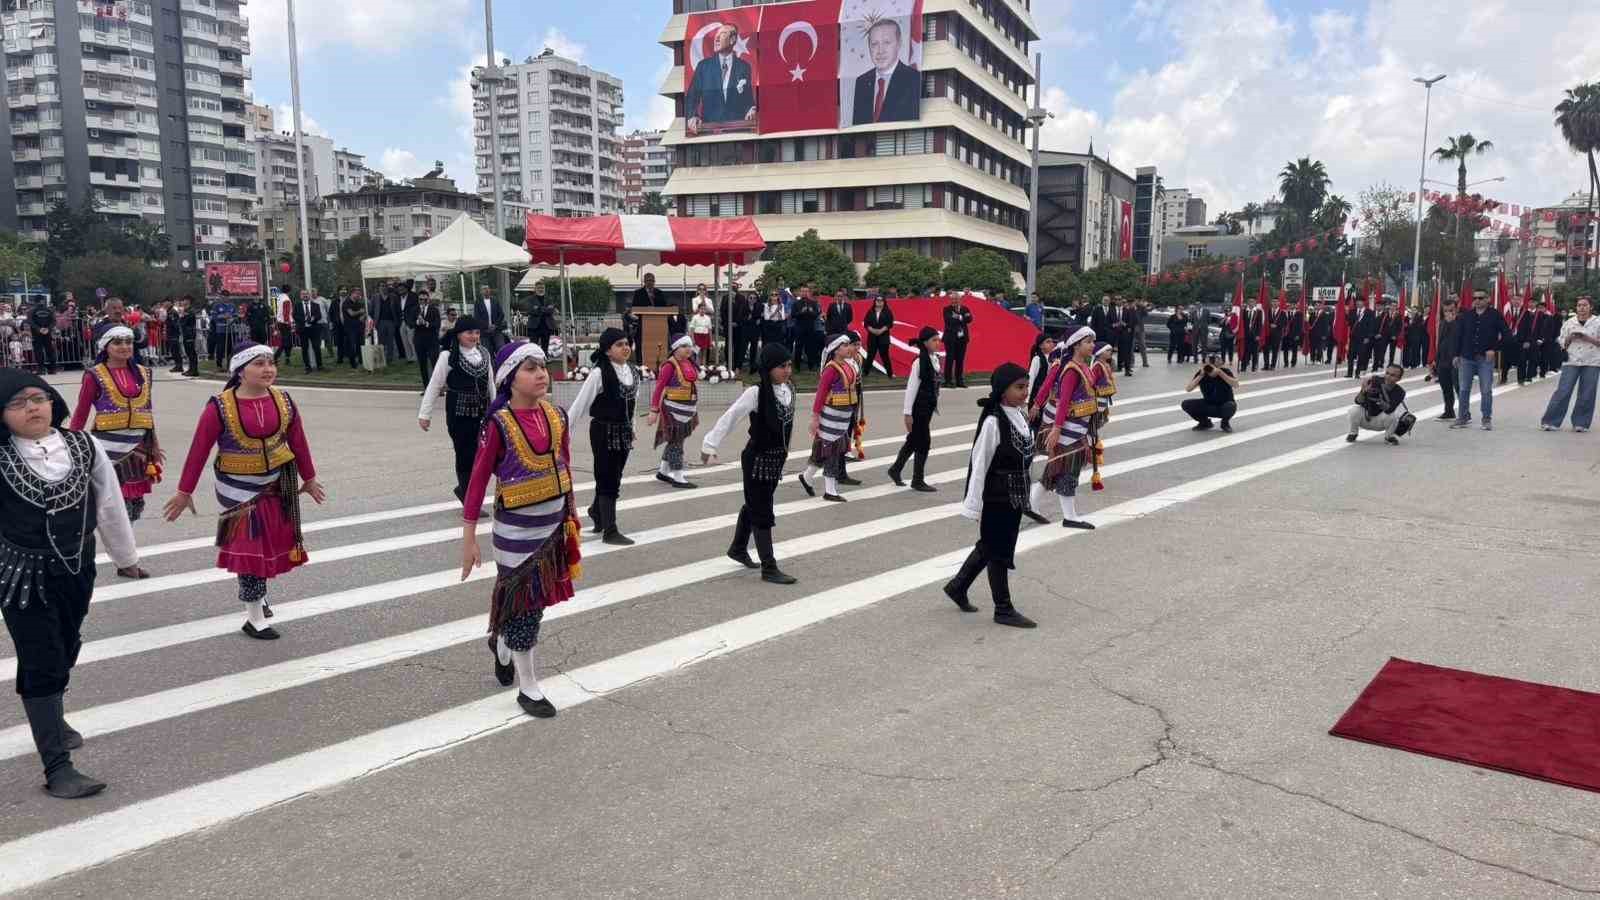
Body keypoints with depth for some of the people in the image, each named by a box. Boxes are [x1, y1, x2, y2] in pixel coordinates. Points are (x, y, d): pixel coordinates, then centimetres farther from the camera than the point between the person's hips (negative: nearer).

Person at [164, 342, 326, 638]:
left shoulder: (283, 401, -4)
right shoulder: (220, 407, -16)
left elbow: (298, 441, 6)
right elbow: (199, 450, -10)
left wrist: (309, 478, 15)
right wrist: (184, 491, -6)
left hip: (278, 481, 4)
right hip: (239, 487, -4)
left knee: (271, 543, 15)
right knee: (251, 546, -1)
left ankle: (256, 593, 41)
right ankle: (255, 618, 8)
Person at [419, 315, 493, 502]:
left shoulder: (484, 353, 6)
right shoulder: (448, 356, -8)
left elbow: (490, 383, 15)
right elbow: (434, 386, -6)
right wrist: (425, 414, -6)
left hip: (481, 412, 5)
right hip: (458, 413, -5)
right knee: (465, 455, -1)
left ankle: (464, 489, 28)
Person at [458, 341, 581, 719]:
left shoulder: (557, 416, -1)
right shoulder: (500, 424, -15)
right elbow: (478, 480, -11)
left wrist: (572, 516, 14)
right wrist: (469, 538, -11)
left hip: (554, 523, 5)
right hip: (517, 528, -5)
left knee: (537, 599, 17)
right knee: (524, 602, 5)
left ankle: (502, 643, 47)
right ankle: (528, 688, 20)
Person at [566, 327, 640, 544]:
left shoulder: (633, 370, 2)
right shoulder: (599, 373, -17)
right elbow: (580, 403, -14)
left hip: (624, 431, 6)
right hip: (603, 431, -6)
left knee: (614, 478, 17)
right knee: (607, 479, -1)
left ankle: (597, 512, 42)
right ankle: (610, 531, 6)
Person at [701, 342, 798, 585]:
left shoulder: (789, 389, 0)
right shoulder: (756, 392, -19)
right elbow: (730, 417, -16)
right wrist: (710, 445, -16)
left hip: (776, 458, 7)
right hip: (757, 459, -7)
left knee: (753, 505, 23)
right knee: (762, 513, -3)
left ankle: (738, 548, 43)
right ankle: (769, 568, 1)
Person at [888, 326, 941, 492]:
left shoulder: (934, 360, 7)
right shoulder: (919, 362, -18)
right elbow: (911, 388, -17)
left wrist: (934, 407, 16)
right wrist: (907, 413, -17)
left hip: (927, 408, 8)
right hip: (918, 408, -8)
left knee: (914, 440, 17)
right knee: (923, 442, -1)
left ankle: (896, 469, 33)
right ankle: (918, 481, 11)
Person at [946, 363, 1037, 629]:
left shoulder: (1020, 417, 5)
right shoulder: (993, 422, -19)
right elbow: (979, 464, -18)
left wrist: (1023, 496, 16)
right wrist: (974, 506, -17)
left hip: (1015, 497, 8)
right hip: (996, 499, -8)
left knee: (989, 546, 19)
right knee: (998, 551, 4)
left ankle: (957, 586, 36)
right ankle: (1003, 609, 17)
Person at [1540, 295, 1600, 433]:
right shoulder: (1569, 323, 8)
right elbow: (1561, 344, 11)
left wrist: (1588, 339, -13)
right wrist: (1570, 338, -8)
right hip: (1571, 361, 1)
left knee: (1586, 395, 2)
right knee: (1563, 391, -5)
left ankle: (1580, 423, 11)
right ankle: (1551, 421, -3)